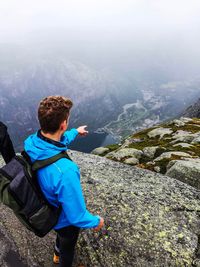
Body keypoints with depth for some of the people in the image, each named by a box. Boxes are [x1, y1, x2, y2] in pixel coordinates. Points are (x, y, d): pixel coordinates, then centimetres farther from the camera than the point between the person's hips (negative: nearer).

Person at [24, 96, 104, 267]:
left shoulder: (31, 142, -23)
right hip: (65, 220, -7)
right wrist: (96, 221, -12)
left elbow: (57, 141, 1)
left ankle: (57, 253, 70)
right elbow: (77, 216, -33)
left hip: (47, 210, 7)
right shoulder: (65, 171, -48)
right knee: (68, 247, 28)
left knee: (62, 234, 39)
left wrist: (75, 132, 18)